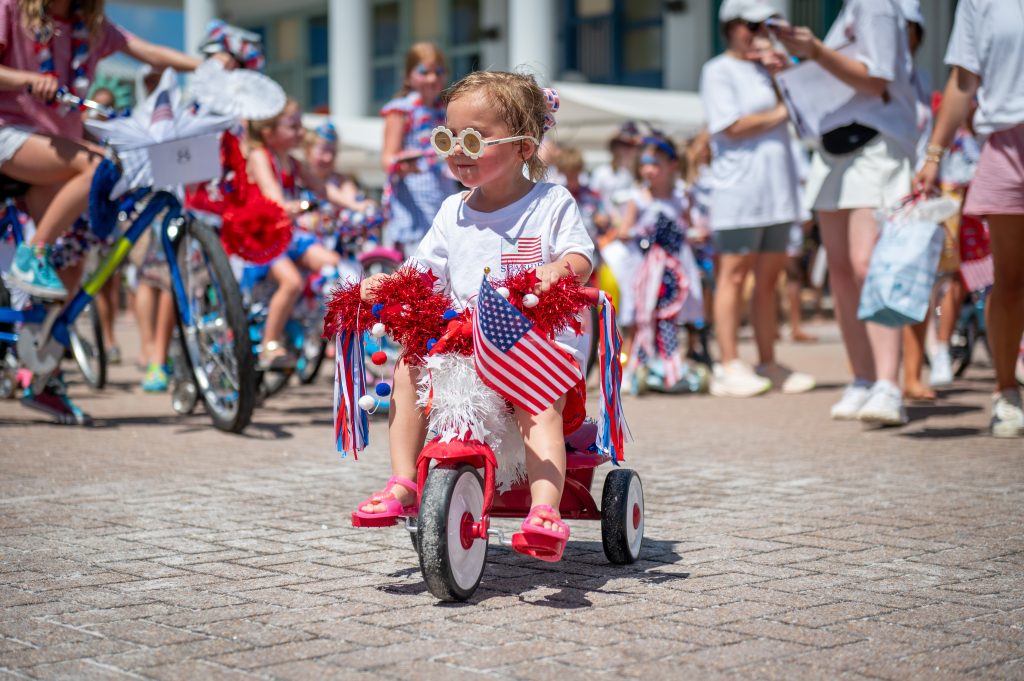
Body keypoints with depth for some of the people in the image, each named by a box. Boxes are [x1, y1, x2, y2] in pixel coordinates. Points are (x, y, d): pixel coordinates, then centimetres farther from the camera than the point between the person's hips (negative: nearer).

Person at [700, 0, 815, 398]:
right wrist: (778, 114, -5)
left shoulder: (765, 68, 22)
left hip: (776, 188, 7)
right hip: (739, 189, -7)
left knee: (769, 278, 9)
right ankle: (729, 368, -4)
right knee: (734, 276, -6)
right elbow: (731, 127, -12)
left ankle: (768, 365, 14)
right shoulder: (718, 71, -2)